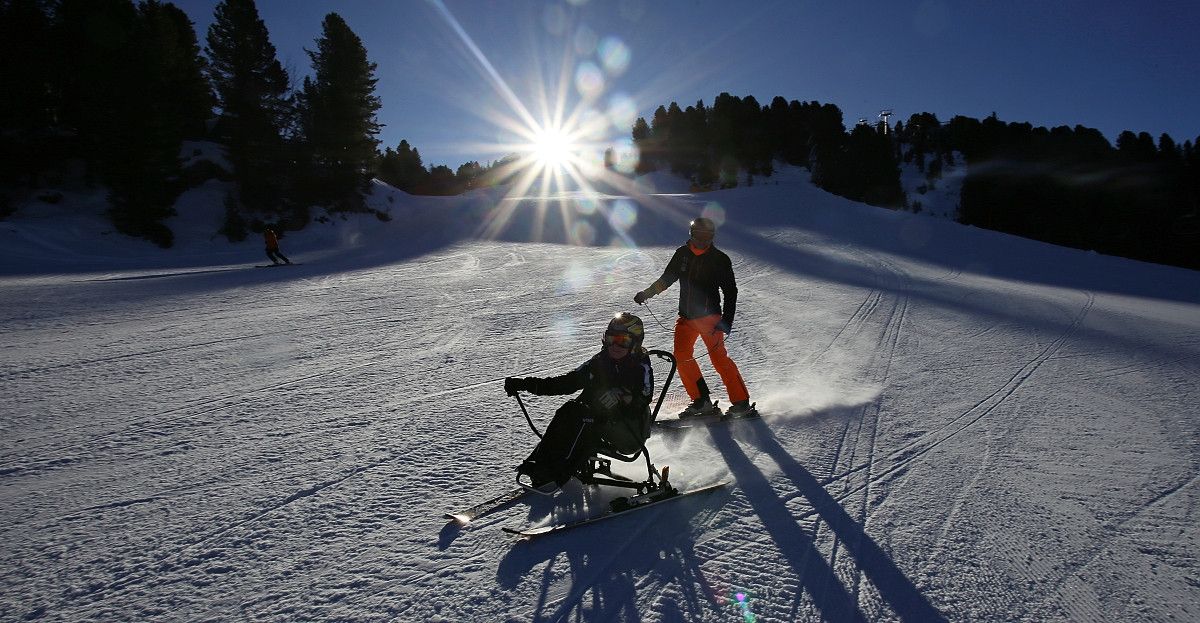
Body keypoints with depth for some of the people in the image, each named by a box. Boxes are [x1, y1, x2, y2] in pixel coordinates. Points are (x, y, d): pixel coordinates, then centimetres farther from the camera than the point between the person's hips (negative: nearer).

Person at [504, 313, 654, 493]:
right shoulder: (599, 362, 9)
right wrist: (526, 384, -4)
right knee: (569, 409, -24)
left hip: (630, 434, -5)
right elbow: (566, 382, 4)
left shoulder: (641, 368, -4)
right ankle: (538, 465, -30)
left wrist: (621, 398, -40)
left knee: (588, 417, -32)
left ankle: (557, 475, -39)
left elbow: (642, 402, -19)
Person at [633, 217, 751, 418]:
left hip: (709, 316, -5)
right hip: (686, 317, 5)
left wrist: (727, 321, -11)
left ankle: (741, 402, -2)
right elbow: (666, 278, 18)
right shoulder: (682, 254, 6)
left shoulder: (720, 259, -4)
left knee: (719, 358, -12)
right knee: (682, 358, -1)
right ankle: (701, 401, 8)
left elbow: (730, 292, -2)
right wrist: (646, 293, 11)